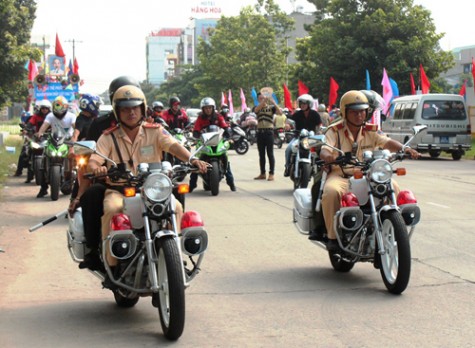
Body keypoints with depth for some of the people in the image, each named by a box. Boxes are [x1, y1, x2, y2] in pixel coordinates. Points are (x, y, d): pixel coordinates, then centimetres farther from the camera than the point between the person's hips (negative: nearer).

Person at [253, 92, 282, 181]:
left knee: (270, 154, -5)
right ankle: (262, 174, 14)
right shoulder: (257, 108, 10)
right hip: (260, 132, 4)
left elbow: (280, 112, -13)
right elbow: (256, 109, -15)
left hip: (269, 131, -4)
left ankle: (271, 174, -4)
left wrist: (273, 103, -22)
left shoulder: (271, 107, 4)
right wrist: (264, 101, -27)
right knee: (261, 154, 8)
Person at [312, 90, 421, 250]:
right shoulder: (335, 131, -2)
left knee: (392, 187, -17)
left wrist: (404, 149, -26)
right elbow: (324, 150, -16)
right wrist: (327, 156, -42)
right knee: (331, 192, -36)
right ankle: (333, 235, -21)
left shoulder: (371, 131, 9)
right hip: (340, 175, -4)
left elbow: (387, 142, -5)